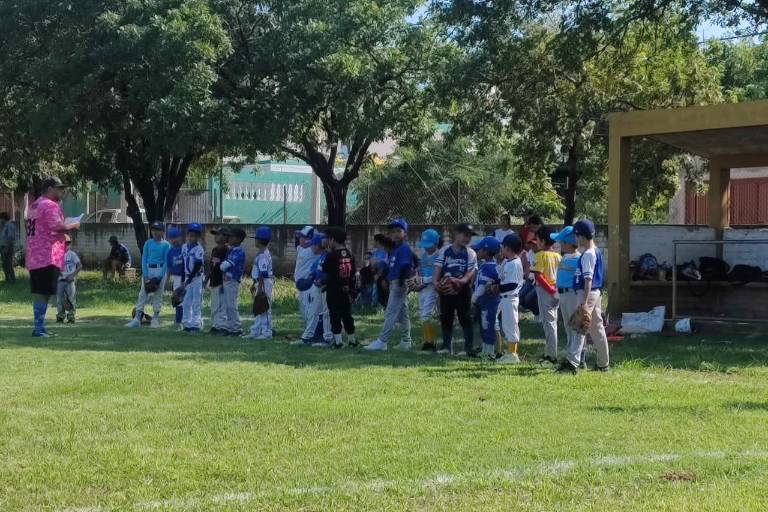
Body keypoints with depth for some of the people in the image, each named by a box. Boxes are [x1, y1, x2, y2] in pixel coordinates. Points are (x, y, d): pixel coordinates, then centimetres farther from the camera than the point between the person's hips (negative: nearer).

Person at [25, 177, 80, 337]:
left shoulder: (34, 206, 18)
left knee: (38, 293, 12)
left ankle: (40, 328, 17)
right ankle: (39, 329, -11)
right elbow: (57, 226, -24)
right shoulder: (50, 205, -12)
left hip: (33, 257, 10)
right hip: (48, 257, -10)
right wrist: (73, 225, -7)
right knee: (44, 293, -9)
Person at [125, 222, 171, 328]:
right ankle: (137, 319, -4)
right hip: (148, 270, 2)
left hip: (160, 270, -2)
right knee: (143, 294, -2)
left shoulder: (166, 245, 1)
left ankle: (155, 319, 9)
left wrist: (161, 276, -10)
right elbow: (144, 259, 5)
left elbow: (166, 261, -1)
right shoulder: (148, 243, 8)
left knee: (158, 295, 2)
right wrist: (145, 275, -5)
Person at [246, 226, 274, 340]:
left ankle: (267, 333, -1)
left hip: (264, 283, -11)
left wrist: (260, 287, -22)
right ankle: (255, 331, 21)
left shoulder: (262, 255, -18)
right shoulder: (264, 253, 13)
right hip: (262, 282, 11)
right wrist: (255, 284, 26)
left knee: (265, 308, -5)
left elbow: (262, 273, -22)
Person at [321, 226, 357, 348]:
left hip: (334, 291, -6)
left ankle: (338, 340, 0)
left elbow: (323, 270, -8)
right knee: (347, 315, 14)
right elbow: (353, 274, 8)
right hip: (347, 290, 6)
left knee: (335, 316, 1)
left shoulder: (332, 255, -15)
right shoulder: (350, 254, 4)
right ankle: (352, 339, 19)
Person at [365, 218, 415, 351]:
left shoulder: (405, 248, -13)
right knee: (403, 313, 13)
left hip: (399, 283, -10)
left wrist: (400, 283, -25)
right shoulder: (394, 249, 17)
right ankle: (406, 342, 20)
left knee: (390, 313, -11)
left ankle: (382, 341, -14)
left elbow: (405, 267, -20)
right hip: (393, 283, 10)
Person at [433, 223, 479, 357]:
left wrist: (461, 281, -26)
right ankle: (447, 346, 21)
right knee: (445, 318, 11)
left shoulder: (470, 253, 0)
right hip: (445, 291, 3)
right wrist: (435, 281, -17)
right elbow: (438, 268, 1)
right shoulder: (444, 251, 5)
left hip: (463, 291, -3)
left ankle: (469, 348, 1)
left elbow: (471, 272, -8)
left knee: (466, 319, -2)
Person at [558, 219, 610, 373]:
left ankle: (573, 362, -16)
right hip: (597, 292, 10)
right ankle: (603, 363, 18)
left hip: (587, 293, -10)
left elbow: (588, 279, -22)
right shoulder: (596, 251, 14)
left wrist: (584, 301, -25)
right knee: (597, 327, 13)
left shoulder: (588, 254, -16)